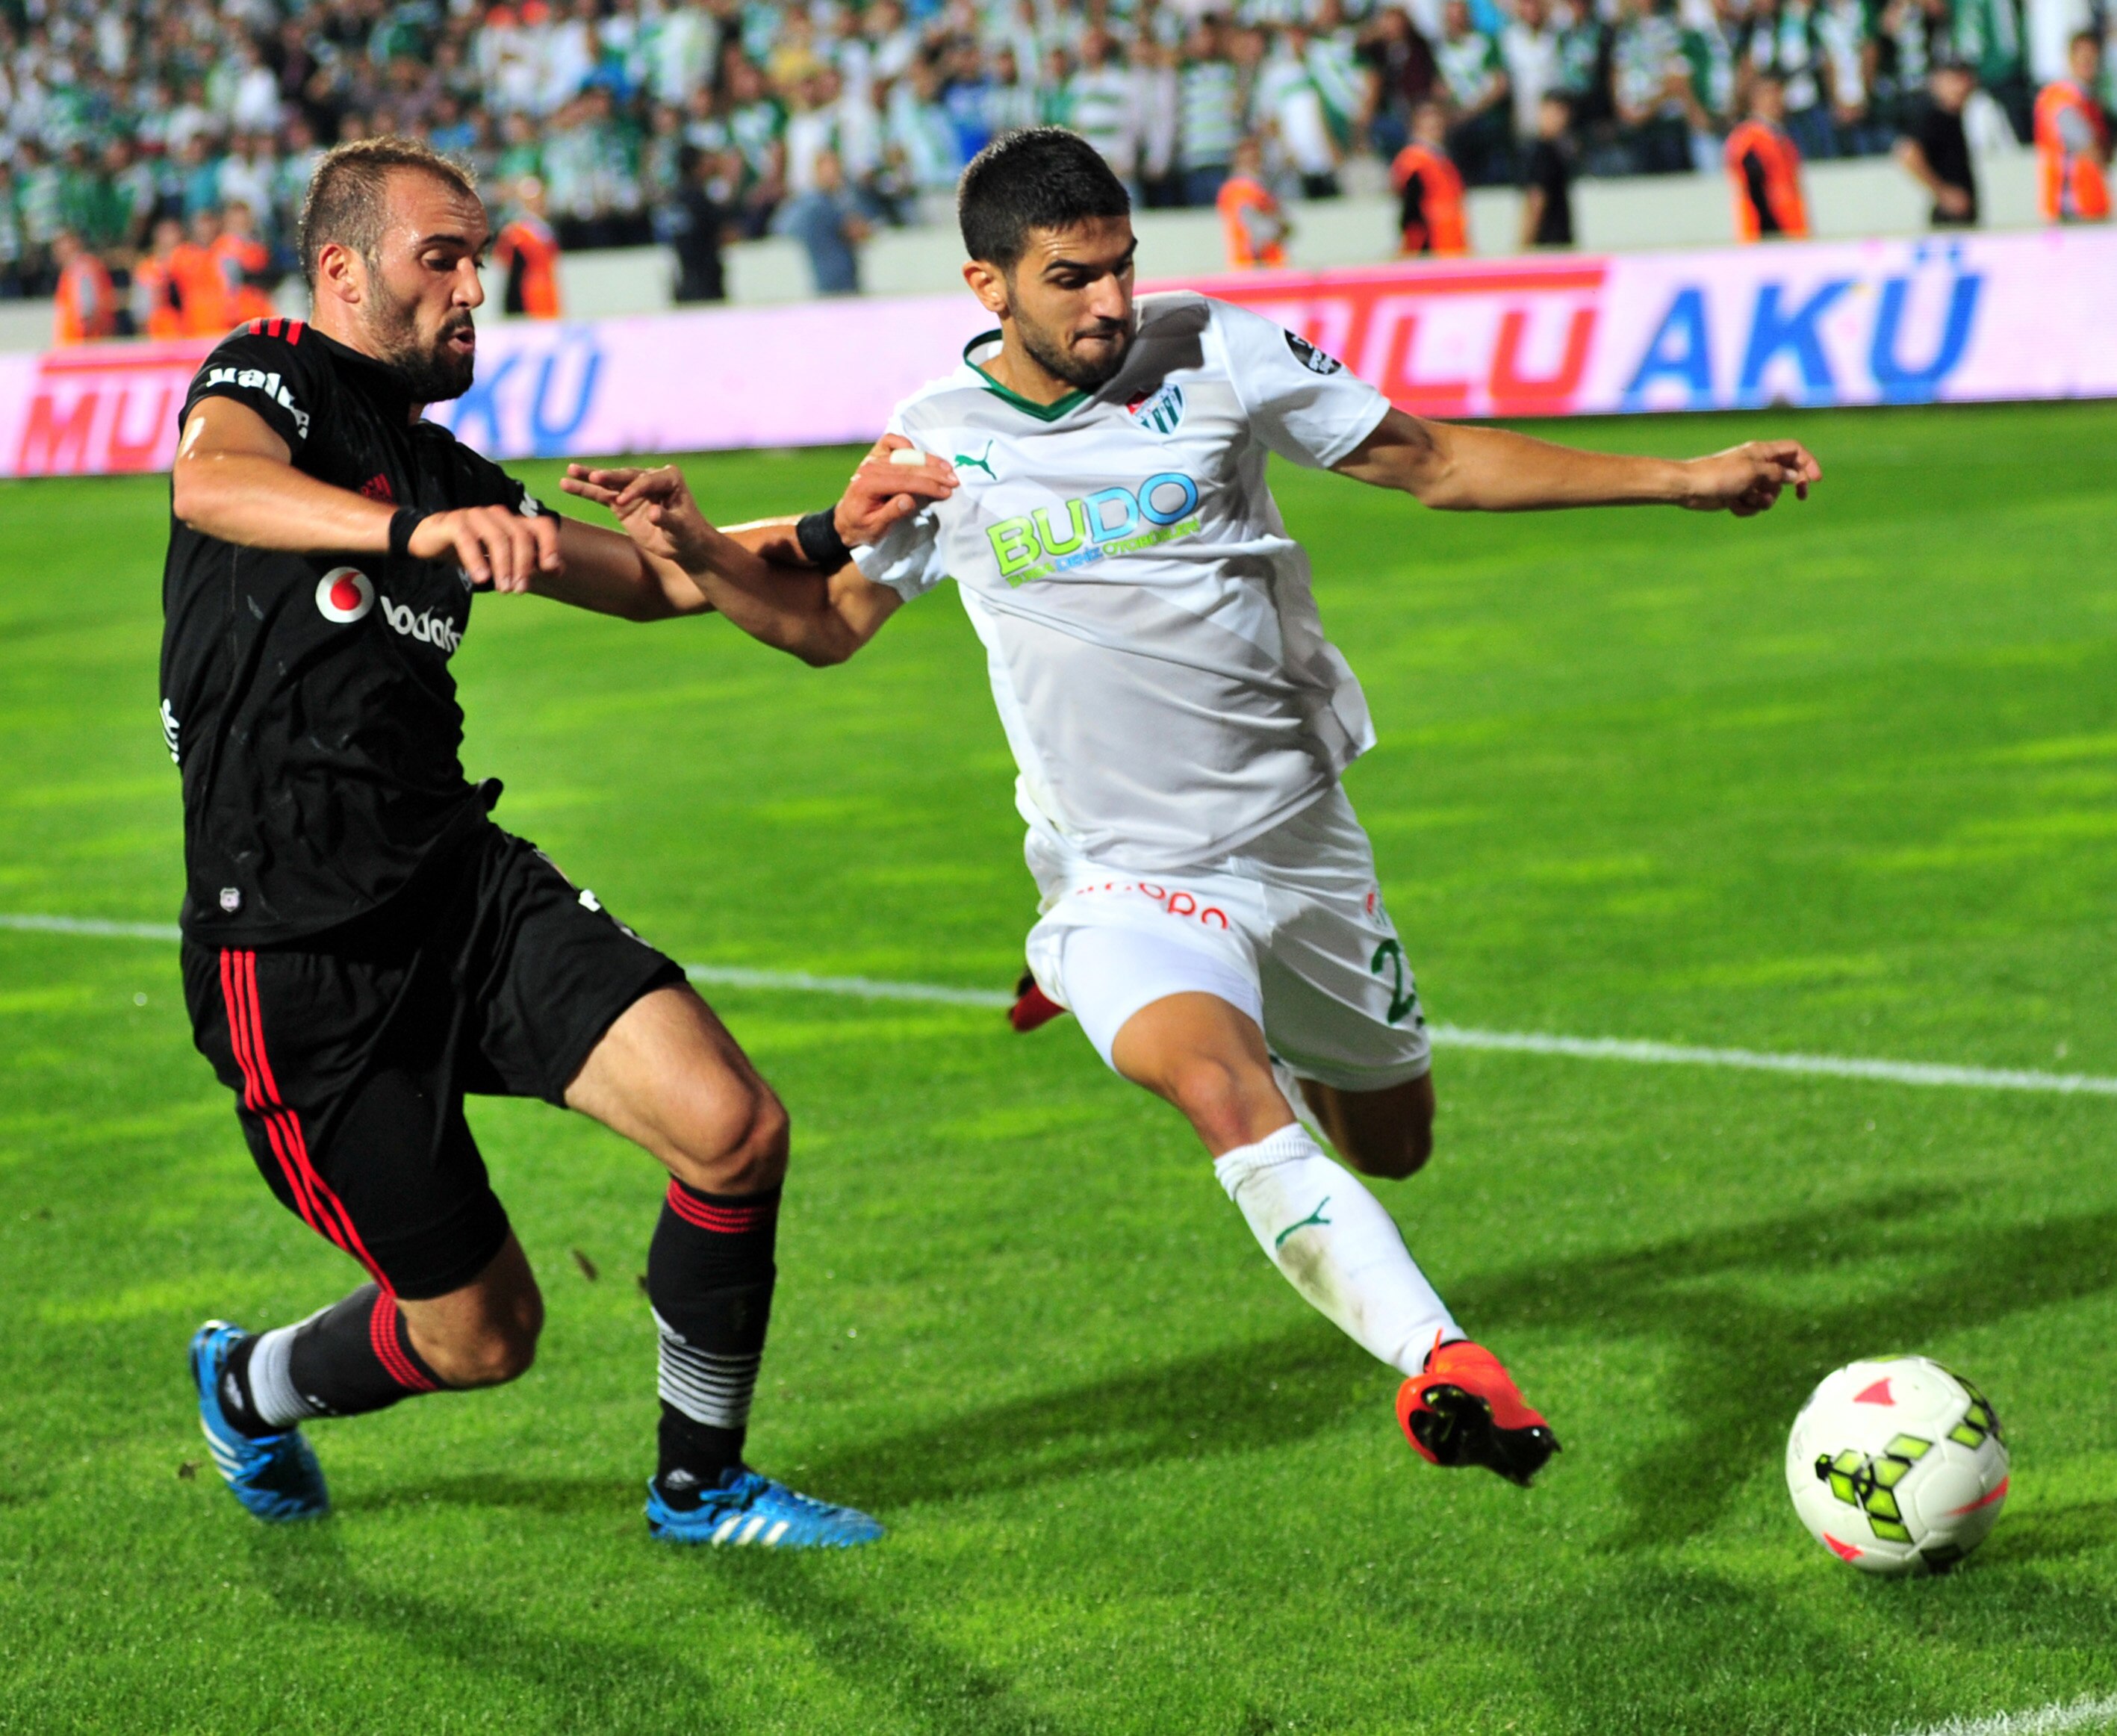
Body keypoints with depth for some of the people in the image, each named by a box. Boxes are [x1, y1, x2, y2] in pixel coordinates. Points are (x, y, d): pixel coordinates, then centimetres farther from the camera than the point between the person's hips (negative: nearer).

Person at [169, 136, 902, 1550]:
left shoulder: (444, 474, 18)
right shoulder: (272, 375, -5)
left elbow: (654, 578, 26)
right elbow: (212, 484, -29)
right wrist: (419, 530, -46)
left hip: (465, 880, 7)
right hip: (298, 947, -7)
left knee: (736, 1127, -13)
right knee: (482, 1334, 0)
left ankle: (698, 1483, 8)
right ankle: (252, 1387, 33)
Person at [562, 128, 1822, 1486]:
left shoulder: (1215, 356, -5)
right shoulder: (938, 446, -3)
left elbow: (1435, 462, 3)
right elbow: (827, 619, 13)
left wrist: (1685, 481, 0)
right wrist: (699, 552, -8)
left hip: (1301, 845, 3)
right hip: (1130, 876, -3)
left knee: (1390, 1146, 16)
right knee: (1224, 1093, -33)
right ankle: (1445, 1367, -41)